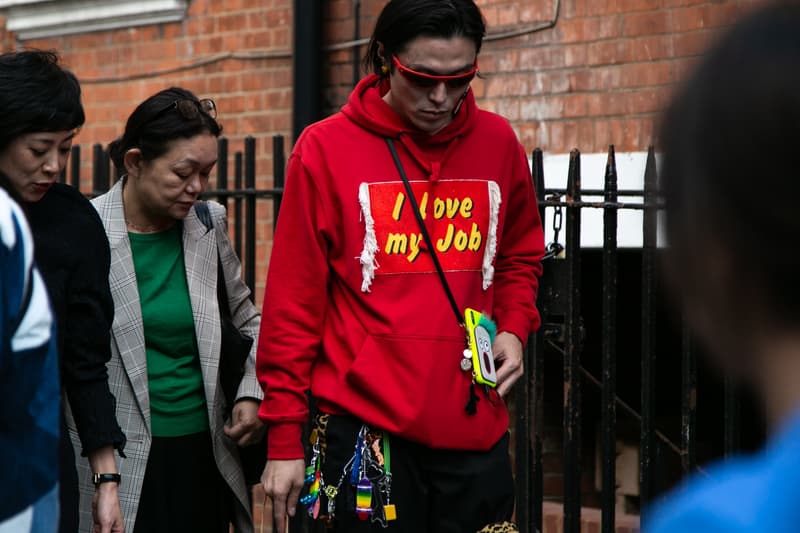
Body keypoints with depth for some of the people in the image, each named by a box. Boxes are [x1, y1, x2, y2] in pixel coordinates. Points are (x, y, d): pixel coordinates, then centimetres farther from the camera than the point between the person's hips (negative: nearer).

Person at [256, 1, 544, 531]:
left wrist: (514, 328, 4)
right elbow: (293, 303, -2)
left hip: (476, 429, 3)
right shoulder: (326, 149, -5)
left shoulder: (498, 143, 5)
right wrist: (285, 437, -2)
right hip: (365, 430, -3)